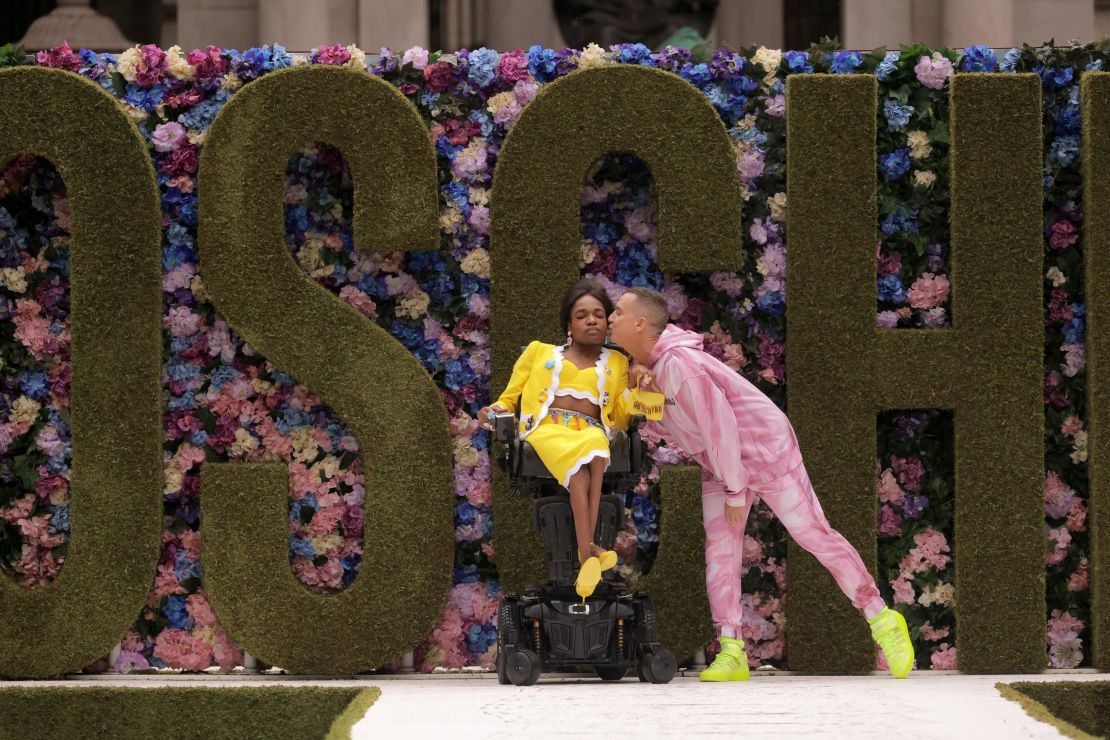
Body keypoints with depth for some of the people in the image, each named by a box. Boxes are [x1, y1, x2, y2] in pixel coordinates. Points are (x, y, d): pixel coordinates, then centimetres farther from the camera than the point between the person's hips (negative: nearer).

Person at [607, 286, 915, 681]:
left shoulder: (678, 363, -28)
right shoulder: (649, 363, 1)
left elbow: (719, 425, -27)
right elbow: (661, 424, 5)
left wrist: (735, 492, -21)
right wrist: (642, 386, -15)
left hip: (766, 452, -9)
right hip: (719, 463, 9)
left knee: (815, 535, -4)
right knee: (719, 545, -5)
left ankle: (882, 620, 5)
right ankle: (731, 651, -9)